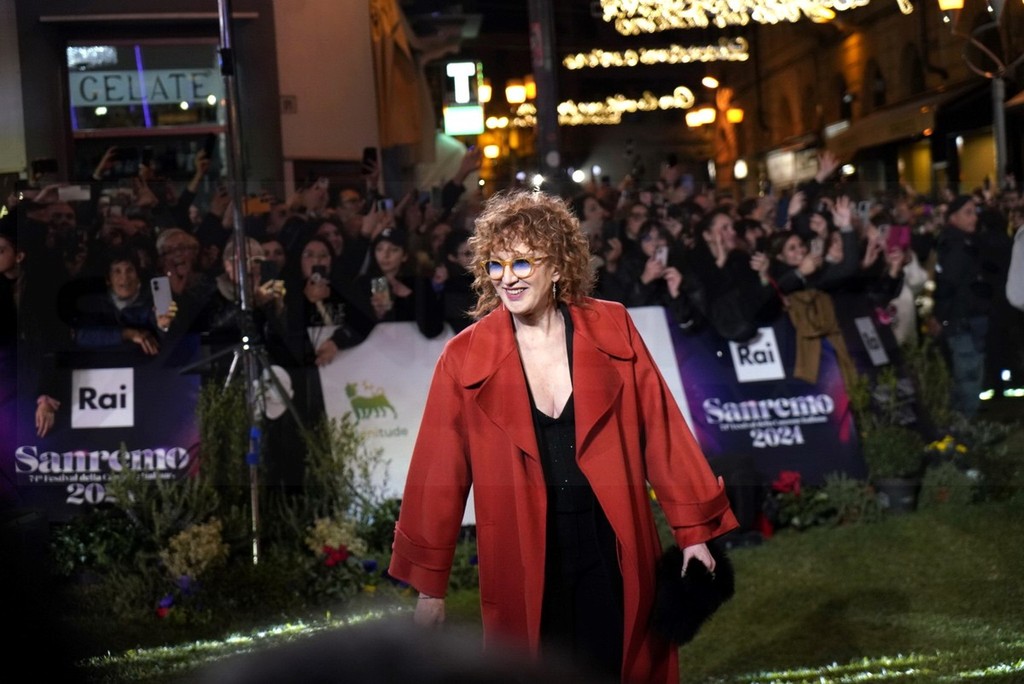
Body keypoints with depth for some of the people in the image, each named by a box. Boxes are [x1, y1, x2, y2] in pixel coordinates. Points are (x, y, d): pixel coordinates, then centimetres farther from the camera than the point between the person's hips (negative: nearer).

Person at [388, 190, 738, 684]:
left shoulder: (612, 330, -1)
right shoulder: (465, 358, -3)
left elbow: (659, 430, 2)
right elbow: (440, 472, 0)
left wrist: (693, 529, 2)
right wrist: (429, 584, 2)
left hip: (613, 550, 1)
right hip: (524, 560, 0)